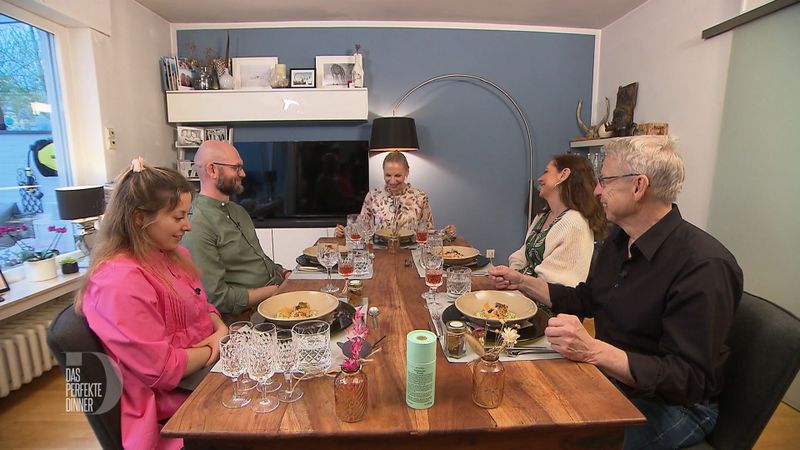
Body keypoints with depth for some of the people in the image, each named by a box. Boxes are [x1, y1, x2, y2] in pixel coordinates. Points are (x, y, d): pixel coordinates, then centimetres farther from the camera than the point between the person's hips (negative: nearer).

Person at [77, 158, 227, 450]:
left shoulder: (172, 254, 4)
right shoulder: (120, 283, -24)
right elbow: (162, 370, -24)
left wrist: (222, 330, -7)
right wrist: (214, 347, -9)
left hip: (207, 373, 8)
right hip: (174, 408, -8)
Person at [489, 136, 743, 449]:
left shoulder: (705, 266, -24)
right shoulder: (619, 239, 3)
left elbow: (688, 381, -26)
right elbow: (585, 300, 16)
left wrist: (593, 350, -38)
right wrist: (521, 282, 9)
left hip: (671, 404, -7)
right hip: (607, 375, 7)